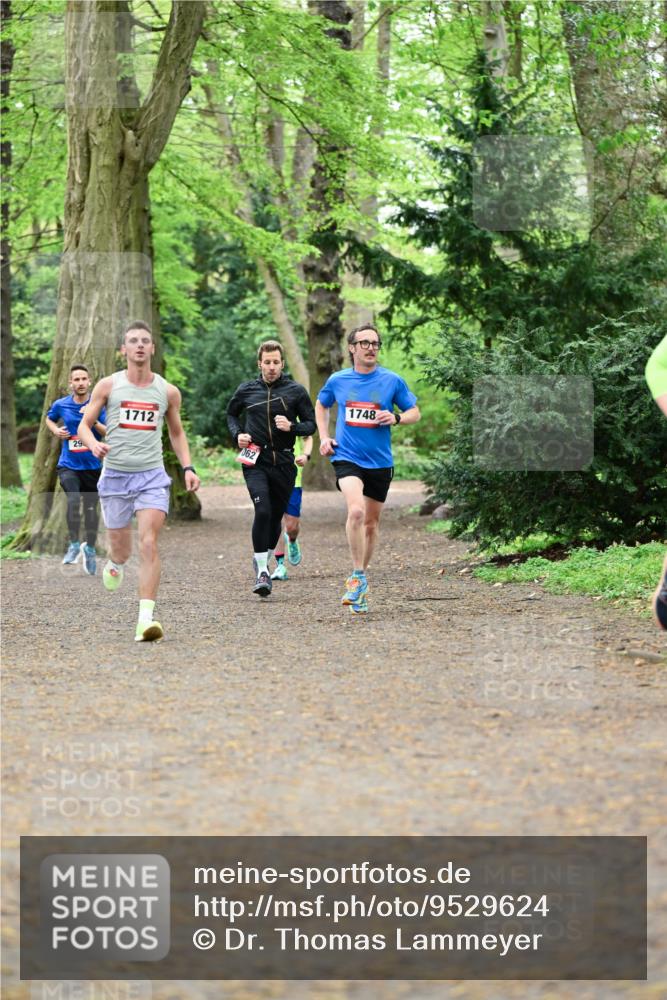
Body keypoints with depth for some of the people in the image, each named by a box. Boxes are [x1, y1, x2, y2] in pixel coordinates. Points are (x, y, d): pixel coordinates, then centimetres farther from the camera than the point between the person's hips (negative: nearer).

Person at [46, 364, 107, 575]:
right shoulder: (60, 405, 0)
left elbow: (110, 433, -10)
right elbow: (49, 419, 22)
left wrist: (93, 421, -26)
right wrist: (56, 430, 1)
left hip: (92, 465, 1)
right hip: (68, 465, -1)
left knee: (91, 508, 10)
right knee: (74, 500, -25)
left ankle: (90, 549, 30)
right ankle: (74, 545, -13)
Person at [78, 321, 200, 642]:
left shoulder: (168, 392, 6)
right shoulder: (108, 386, 2)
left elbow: (177, 433, 19)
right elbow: (84, 424, 5)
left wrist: (187, 467, 5)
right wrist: (93, 444, -18)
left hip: (152, 476, 0)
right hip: (115, 474, 0)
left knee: (149, 543, -17)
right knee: (120, 544, 11)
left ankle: (146, 618, -21)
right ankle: (115, 564, 52)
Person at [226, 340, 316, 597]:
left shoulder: (296, 391, 3)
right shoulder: (246, 390, 6)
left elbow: (311, 424, 6)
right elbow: (231, 414, 24)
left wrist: (292, 427, -14)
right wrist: (237, 434, 5)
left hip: (284, 463, 1)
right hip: (255, 462, -1)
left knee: (276, 516, 9)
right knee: (262, 510, -20)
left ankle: (263, 562, 32)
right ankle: (262, 571, -15)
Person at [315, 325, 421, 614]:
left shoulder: (392, 381, -1)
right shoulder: (337, 380, 2)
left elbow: (415, 413, 7)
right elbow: (321, 406, 22)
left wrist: (396, 418, -14)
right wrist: (324, 437, 9)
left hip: (380, 461, 2)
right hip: (347, 457, -2)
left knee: (371, 521, 11)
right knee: (356, 511, -25)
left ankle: (359, 576, 32)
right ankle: (358, 577, -17)